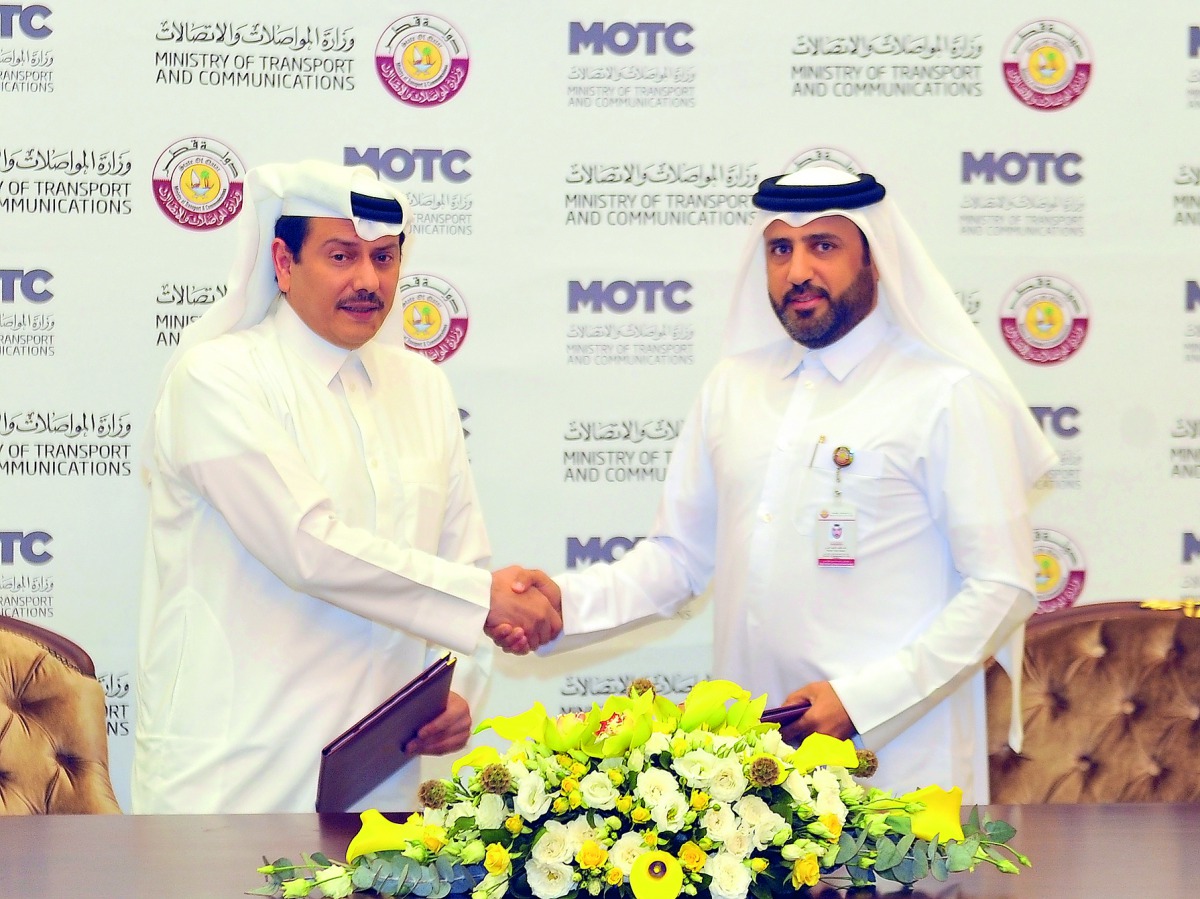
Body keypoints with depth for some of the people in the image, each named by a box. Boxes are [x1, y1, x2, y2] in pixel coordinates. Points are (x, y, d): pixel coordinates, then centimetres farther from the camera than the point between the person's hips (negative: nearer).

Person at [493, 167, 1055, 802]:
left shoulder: (949, 396, -4)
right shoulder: (732, 386, 13)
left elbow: (1002, 589, -8)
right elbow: (680, 555, 16)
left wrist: (861, 700, -16)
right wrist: (568, 601, -2)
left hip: (893, 756, -4)